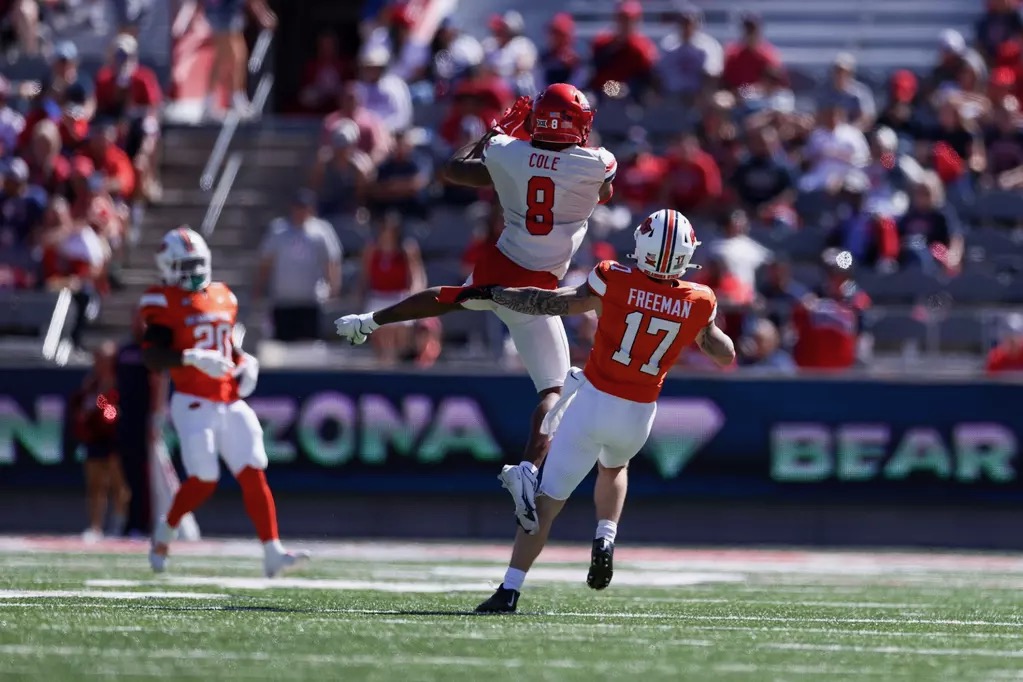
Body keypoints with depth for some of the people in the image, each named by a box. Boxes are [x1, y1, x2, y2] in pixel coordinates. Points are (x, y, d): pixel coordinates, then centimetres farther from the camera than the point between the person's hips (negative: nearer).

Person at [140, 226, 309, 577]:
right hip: (194, 403, -6)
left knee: (254, 475, -5)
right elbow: (152, 357, -14)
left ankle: (272, 552, -9)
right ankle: (165, 531, 20)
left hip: (231, 401, 6)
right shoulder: (165, 303, -5)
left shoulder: (222, 297, 15)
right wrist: (192, 358, -27)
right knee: (203, 481, -8)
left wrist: (246, 364, 6)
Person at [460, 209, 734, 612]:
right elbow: (726, 355, 8)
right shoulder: (698, 303, -6)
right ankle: (605, 538, 12)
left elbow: (551, 303, -8)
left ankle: (509, 590, -6)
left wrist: (490, 293, 3)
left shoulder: (615, 281, -14)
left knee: (548, 498, 2)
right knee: (614, 467, 36)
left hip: (593, 401, -3)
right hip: (638, 415, 3)